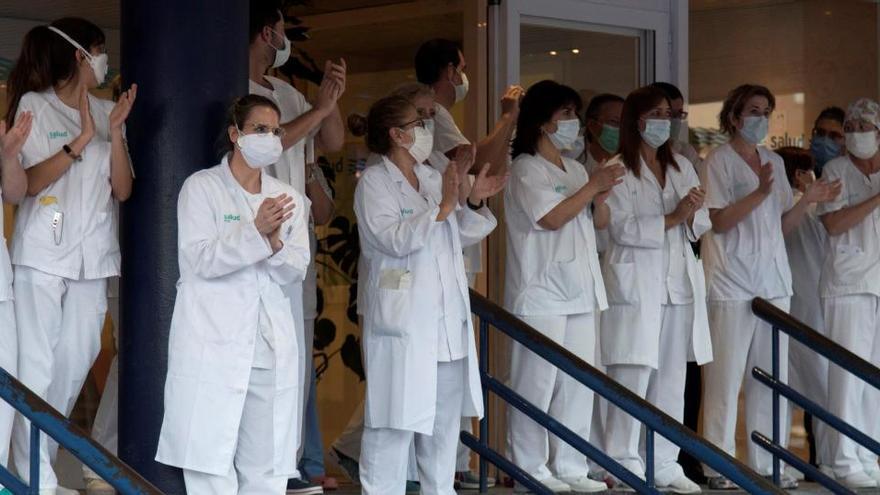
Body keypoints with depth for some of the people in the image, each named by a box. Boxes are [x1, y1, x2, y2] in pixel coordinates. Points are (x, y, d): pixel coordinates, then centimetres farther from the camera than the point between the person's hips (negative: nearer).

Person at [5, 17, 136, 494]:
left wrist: (115, 132, -6)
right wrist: (82, 140, -15)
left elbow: (123, 189, 7)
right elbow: (31, 182, -7)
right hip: (43, 253, -5)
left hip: (92, 255, 5)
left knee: (75, 364, 4)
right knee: (37, 366, -8)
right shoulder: (35, 105, -1)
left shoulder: (106, 111, 12)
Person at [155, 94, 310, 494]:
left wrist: (275, 241, -14)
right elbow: (202, 259, -11)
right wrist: (255, 230, -22)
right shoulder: (201, 187, 0)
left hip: (272, 347, 5)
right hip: (213, 344, -4)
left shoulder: (288, 197, 14)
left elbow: (295, 270, 7)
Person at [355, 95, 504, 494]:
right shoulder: (374, 182, -5)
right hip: (403, 323, -7)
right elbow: (392, 239, -19)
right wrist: (443, 207, -20)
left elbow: (460, 237, 21)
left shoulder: (433, 178, 15)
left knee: (445, 418, 12)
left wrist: (474, 203, 4)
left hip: (448, 322, 7)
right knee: (395, 420, -7)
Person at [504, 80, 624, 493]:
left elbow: (600, 222, 19)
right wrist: (593, 186, -13)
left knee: (579, 382, 6)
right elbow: (551, 218, -17)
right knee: (537, 382, -5)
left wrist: (601, 195, -2)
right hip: (542, 292, -8)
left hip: (579, 289, 8)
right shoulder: (527, 168, -6)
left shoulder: (574, 170, 16)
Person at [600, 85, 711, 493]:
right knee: (633, 379, -7)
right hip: (637, 284, -6)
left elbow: (702, 223, 13)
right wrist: (672, 218, -16)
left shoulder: (682, 167, 17)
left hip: (679, 284, 6)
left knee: (672, 380, 6)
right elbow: (623, 228, -11)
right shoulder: (617, 170, -2)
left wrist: (691, 214, -9)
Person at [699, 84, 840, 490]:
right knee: (727, 374, -6)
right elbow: (719, 221, -12)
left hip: (772, 279, 6)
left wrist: (809, 200, 0)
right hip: (732, 281, -6)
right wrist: (760, 193, -21)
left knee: (772, 374, 6)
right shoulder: (719, 160, -2)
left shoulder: (774, 162, 16)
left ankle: (767, 462, 12)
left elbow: (782, 225, 16)